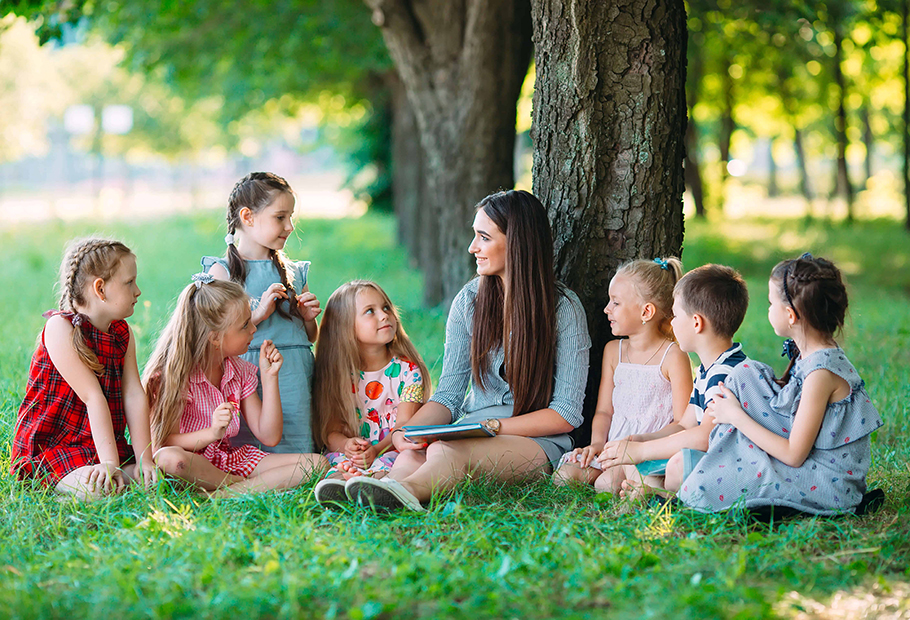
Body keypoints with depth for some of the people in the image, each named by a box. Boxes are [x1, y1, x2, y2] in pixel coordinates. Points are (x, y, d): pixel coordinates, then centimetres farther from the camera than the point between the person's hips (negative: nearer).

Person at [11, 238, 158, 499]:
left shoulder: (122, 333, 8)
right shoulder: (60, 327, -15)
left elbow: (134, 395, -2)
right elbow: (93, 398, -23)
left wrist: (144, 460, -13)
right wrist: (110, 463, -26)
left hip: (107, 445, 6)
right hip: (48, 446, -6)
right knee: (97, 488, -33)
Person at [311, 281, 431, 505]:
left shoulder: (407, 369, 5)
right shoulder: (338, 375, 7)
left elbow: (404, 426, -4)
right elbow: (331, 432, 4)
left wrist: (377, 449, -24)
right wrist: (347, 444, -22)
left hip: (393, 450, -1)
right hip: (351, 453, 1)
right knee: (337, 460, -33)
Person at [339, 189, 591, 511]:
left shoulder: (564, 309, -4)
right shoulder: (469, 300, 9)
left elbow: (566, 414, -6)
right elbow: (449, 394, 7)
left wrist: (491, 426, -16)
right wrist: (405, 432, -14)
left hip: (539, 444, -4)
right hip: (470, 437, 4)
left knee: (446, 450, -39)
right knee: (413, 454, -34)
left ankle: (405, 489, -70)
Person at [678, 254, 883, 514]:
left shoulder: (822, 372, -25)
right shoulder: (809, 354, 3)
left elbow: (794, 455, -22)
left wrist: (737, 416, -14)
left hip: (829, 490, -10)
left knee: (699, 489, -19)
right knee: (747, 375, 8)